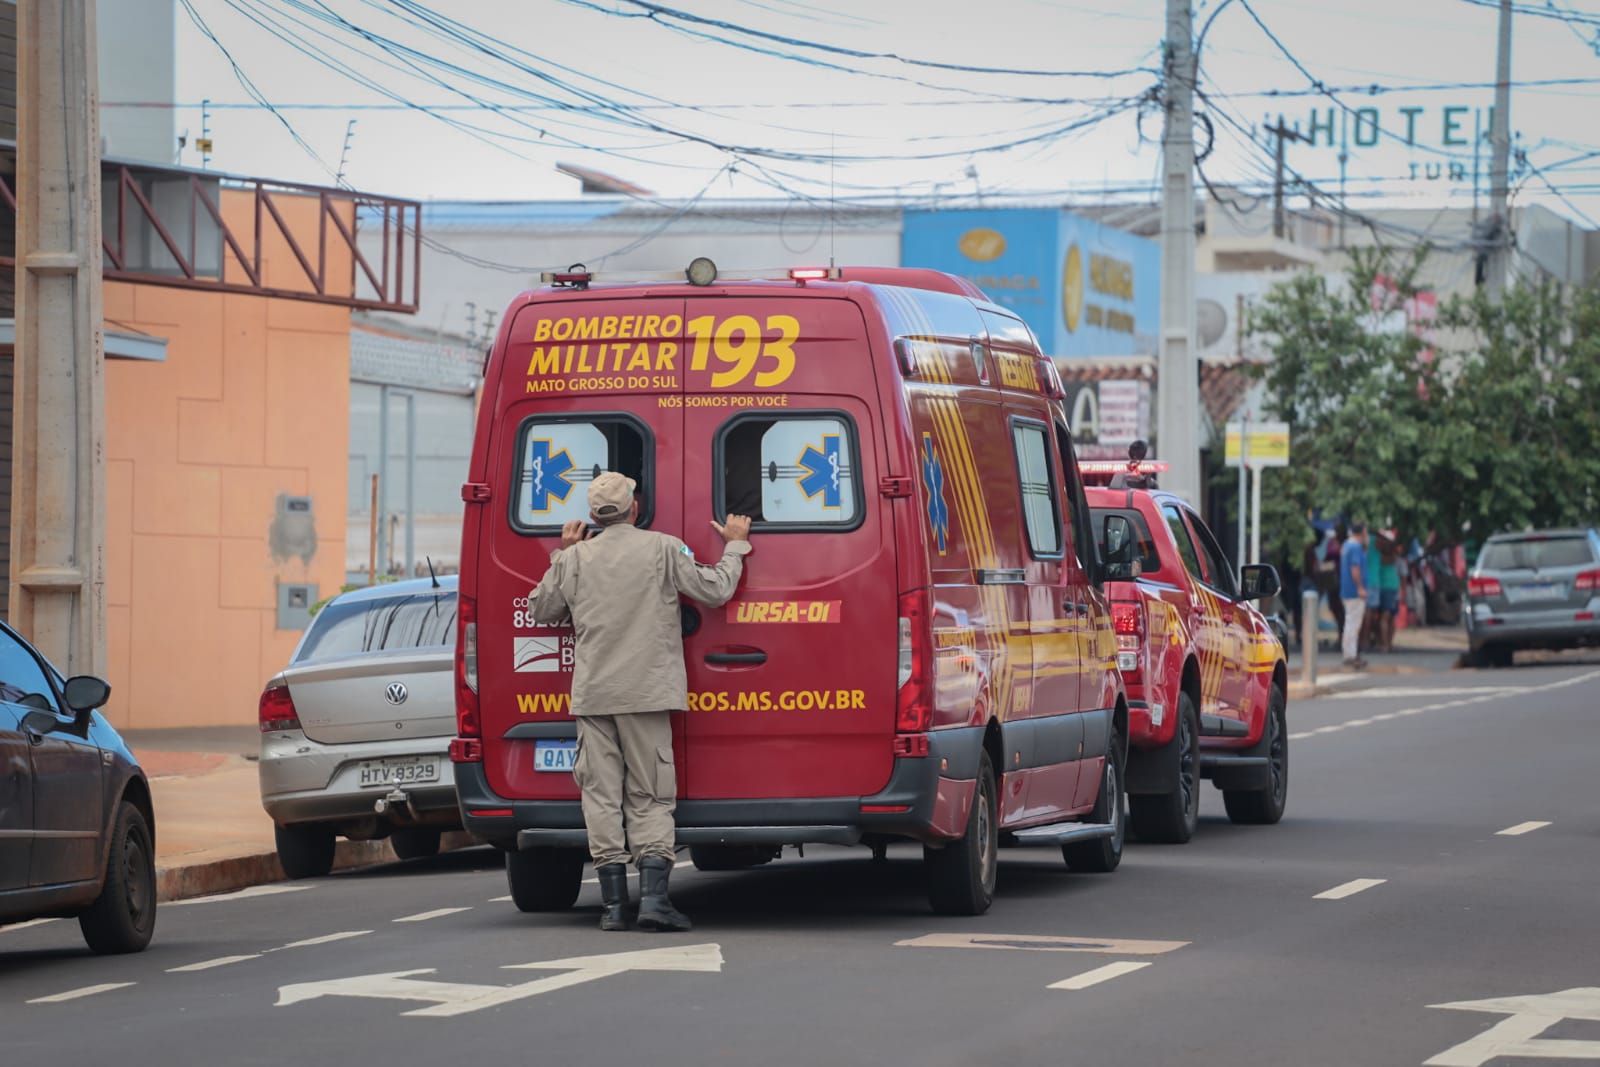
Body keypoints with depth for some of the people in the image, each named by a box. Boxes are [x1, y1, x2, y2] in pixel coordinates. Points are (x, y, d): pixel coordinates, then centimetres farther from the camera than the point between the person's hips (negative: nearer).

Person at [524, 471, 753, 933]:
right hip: (646, 692, -1)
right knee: (650, 796, 3)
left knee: (602, 795, 3)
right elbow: (715, 591, 3)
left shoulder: (574, 558, 4)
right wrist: (735, 546, 19)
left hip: (592, 695, 1)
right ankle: (654, 898, -10)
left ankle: (614, 903, -1)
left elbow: (541, 609, 16)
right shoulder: (663, 549, -2)